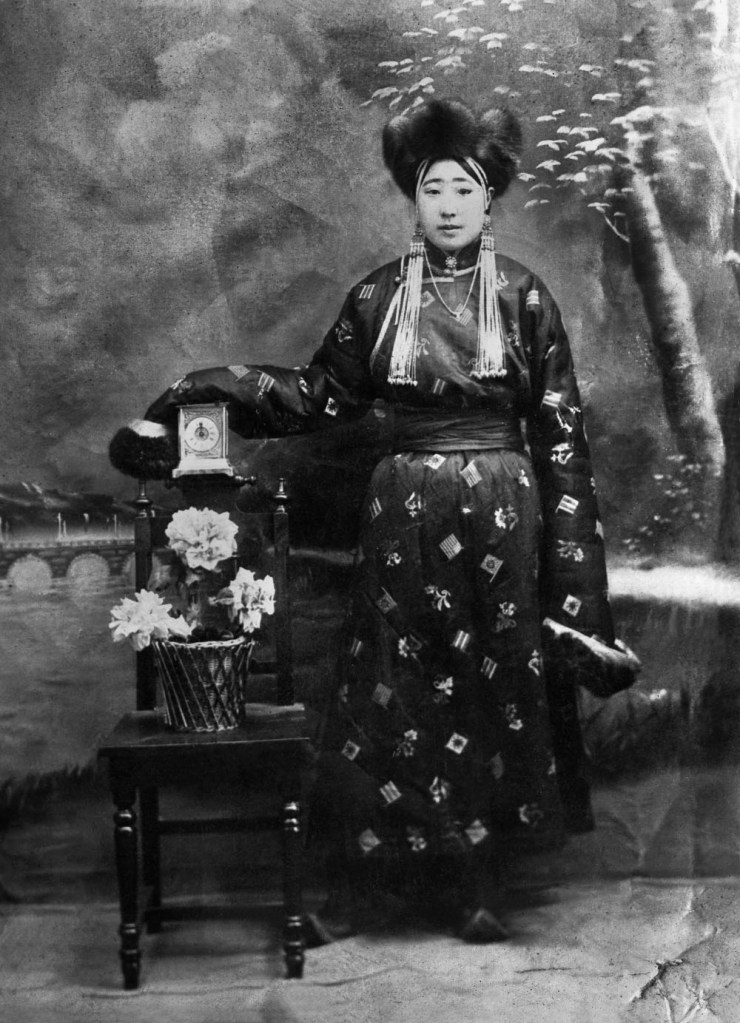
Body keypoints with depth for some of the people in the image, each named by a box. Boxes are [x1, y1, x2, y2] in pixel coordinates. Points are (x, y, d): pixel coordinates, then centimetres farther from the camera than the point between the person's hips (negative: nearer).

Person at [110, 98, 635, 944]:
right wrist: (218, 387, -1)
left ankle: (478, 880, 20)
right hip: (407, 513, 1)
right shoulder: (378, 297, 4)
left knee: (495, 684, 6)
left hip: (501, 510, -1)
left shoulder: (522, 295, -1)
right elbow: (319, 395, 10)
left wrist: (567, 550, -5)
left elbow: (559, 428, -1)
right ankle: (369, 877, 16)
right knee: (399, 692, 4)